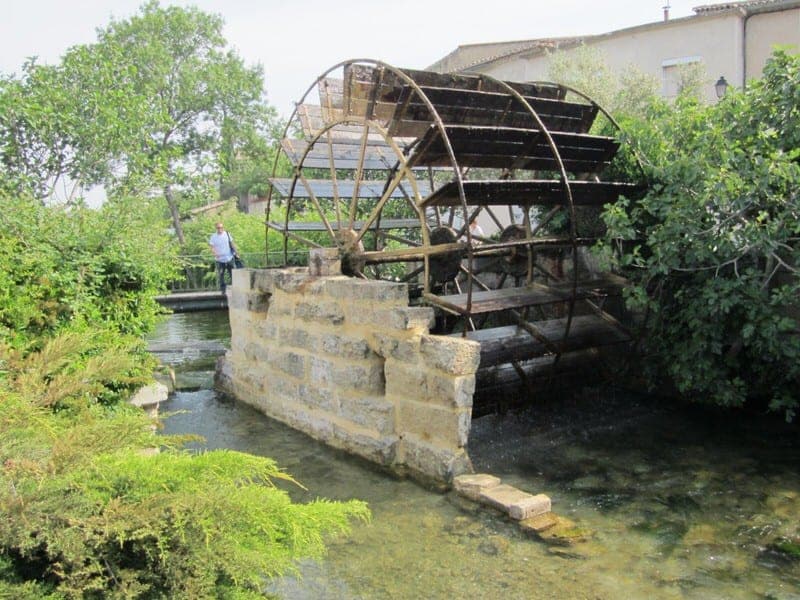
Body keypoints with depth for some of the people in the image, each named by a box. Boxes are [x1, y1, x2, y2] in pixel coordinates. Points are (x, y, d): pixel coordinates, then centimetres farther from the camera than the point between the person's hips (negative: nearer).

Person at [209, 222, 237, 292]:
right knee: (221, 275, 3)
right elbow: (212, 247, -8)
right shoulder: (213, 237, -4)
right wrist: (215, 253, -27)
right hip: (220, 260, -2)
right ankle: (222, 290, 12)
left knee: (232, 274, 8)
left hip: (229, 258, 2)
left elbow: (232, 244, 9)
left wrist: (235, 252, 6)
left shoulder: (227, 234, 3)